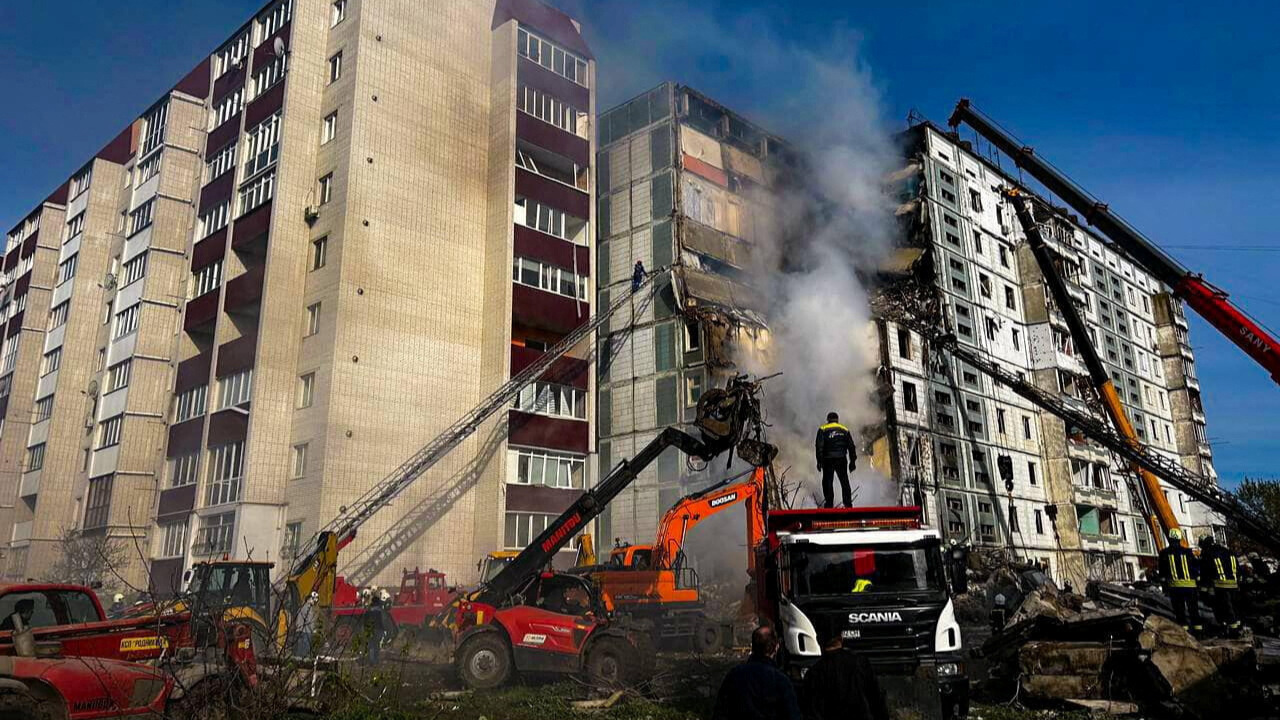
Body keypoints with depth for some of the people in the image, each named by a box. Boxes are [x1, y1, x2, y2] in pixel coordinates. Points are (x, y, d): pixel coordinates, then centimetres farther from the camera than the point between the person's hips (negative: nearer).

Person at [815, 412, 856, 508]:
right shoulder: (845, 430, 12)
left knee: (827, 482, 4)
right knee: (844, 482, 11)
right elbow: (851, 446, 11)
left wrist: (819, 461, -6)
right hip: (841, 460, 3)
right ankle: (848, 504, 10)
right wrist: (852, 461, 14)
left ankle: (829, 503, 0)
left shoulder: (823, 429, 3)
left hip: (828, 460, -2)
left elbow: (819, 446, -6)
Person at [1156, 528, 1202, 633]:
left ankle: (1183, 626, -1)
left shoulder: (1164, 553, 1)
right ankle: (1197, 626, 9)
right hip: (1190, 584, 1)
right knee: (1193, 607, 9)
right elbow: (1196, 567, 6)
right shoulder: (1188, 552, 2)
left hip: (1174, 585, -1)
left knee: (1179, 608, 3)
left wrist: (1164, 584, 11)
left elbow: (1162, 570, 4)